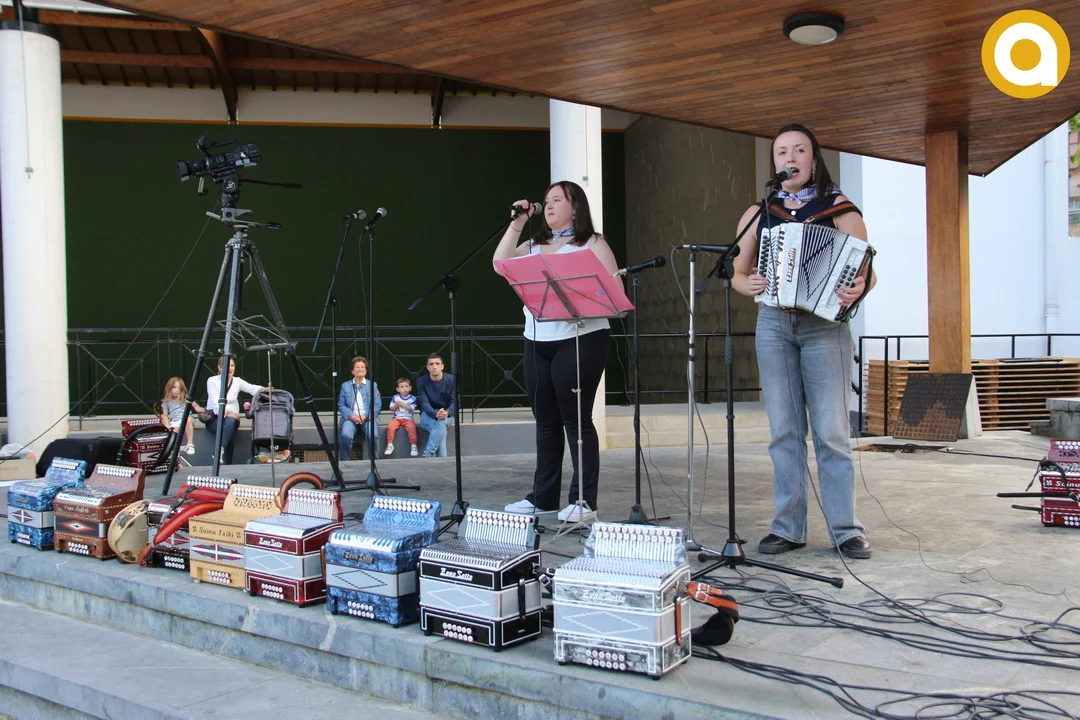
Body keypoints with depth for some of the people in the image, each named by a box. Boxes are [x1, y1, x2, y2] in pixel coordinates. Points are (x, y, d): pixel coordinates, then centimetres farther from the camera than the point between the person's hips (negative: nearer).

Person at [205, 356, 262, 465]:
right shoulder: (212, 381, -3)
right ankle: (226, 466, -35)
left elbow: (252, 388, -13)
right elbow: (215, 402, -14)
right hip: (214, 418, -3)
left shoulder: (237, 381, 6)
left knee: (230, 422, -33)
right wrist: (227, 412, -30)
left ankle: (220, 451, -42)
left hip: (232, 417, 3)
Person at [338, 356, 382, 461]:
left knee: (373, 436, -31)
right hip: (351, 417, 1)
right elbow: (341, 405, 8)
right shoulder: (345, 385, 14)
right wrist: (351, 416, -11)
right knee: (345, 435, -30)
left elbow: (377, 405, 4)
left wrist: (365, 416, -12)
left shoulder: (373, 385, 12)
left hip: (368, 417, 0)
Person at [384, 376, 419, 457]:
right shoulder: (395, 397, 3)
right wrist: (396, 406, -17)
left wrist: (403, 404, -19)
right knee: (390, 427, -25)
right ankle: (390, 445, -11)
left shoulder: (412, 398, -2)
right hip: (397, 418, 2)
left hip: (408, 419, -2)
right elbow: (391, 408, 5)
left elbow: (412, 410, -11)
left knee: (412, 428, -30)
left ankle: (413, 446, -18)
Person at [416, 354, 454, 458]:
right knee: (441, 428, -34)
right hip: (428, 414, -1)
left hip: (446, 415, 1)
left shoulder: (451, 379, -6)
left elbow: (454, 401, -8)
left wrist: (446, 413, -32)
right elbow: (424, 403, -13)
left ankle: (427, 456, -37)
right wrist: (436, 414, -34)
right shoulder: (421, 381, -7)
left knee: (440, 424, -35)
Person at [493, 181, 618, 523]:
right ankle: (542, 496, 18)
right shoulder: (534, 246, 18)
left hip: (580, 341, -6)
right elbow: (500, 264, 3)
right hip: (537, 342, 6)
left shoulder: (592, 244, 2)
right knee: (545, 421, 10)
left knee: (576, 420, -5)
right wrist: (516, 223, 2)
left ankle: (584, 501, 1)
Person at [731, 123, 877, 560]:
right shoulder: (758, 215, 12)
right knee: (784, 431, 3)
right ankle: (788, 527, 9)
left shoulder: (839, 210, 4)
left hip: (825, 326, -2)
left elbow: (868, 273, 1)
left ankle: (846, 529, 4)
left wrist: (857, 289, -21)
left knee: (831, 431, -4)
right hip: (773, 325, 3)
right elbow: (737, 274, 15)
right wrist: (749, 285, -7)